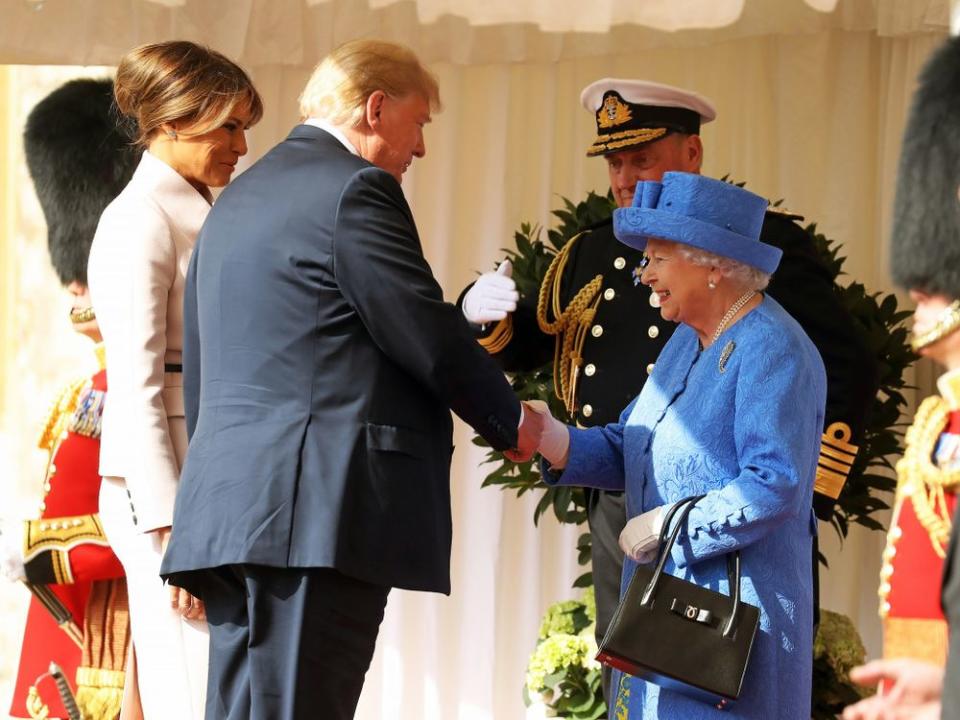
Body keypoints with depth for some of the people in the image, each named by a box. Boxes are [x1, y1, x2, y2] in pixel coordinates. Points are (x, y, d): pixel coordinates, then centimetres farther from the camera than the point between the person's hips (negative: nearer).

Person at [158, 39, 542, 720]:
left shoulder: (237, 199, 23)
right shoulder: (355, 189, -6)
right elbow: (429, 338, -8)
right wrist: (511, 422, 6)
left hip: (227, 510, 9)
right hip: (319, 511, -9)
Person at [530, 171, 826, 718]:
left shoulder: (772, 351, -15)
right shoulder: (690, 341, 15)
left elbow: (775, 486, -24)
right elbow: (631, 451, 14)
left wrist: (667, 527, -19)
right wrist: (559, 443, -5)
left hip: (732, 611, -9)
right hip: (665, 602, 9)